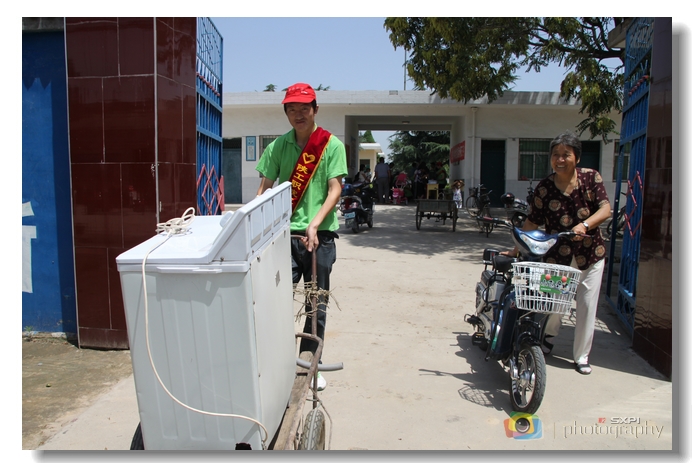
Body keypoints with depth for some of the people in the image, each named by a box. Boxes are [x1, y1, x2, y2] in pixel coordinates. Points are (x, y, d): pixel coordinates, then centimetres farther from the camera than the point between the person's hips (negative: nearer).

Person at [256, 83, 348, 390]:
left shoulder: (332, 145, 1)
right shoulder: (278, 146, 8)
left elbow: (335, 190, -6)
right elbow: (265, 187, 7)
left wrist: (314, 224, -19)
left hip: (319, 235, -1)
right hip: (284, 233, 1)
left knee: (317, 304, 8)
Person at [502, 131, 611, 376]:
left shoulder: (591, 177, -5)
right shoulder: (544, 187, -6)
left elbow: (605, 209, -10)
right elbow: (532, 222, -3)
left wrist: (584, 225, -28)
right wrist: (516, 250, -5)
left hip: (590, 253, 1)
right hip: (557, 254, 0)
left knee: (587, 306, 4)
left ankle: (581, 356, 22)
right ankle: (548, 335, 36)